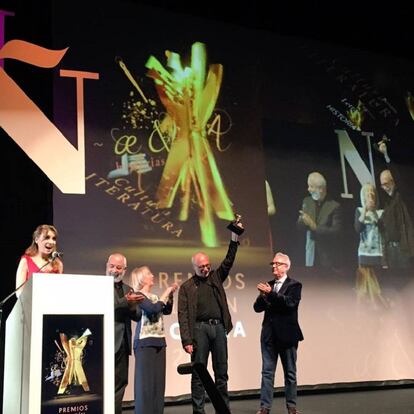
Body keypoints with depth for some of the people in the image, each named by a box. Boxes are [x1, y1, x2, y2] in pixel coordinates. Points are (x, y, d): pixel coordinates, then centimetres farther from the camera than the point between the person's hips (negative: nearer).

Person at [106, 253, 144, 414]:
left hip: (123, 344, 6)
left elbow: (137, 315, 10)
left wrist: (132, 305, -11)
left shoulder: (128, 289, 15)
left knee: (120, 383, 10)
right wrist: (126, 302, -26)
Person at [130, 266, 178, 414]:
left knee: (158, 379, 7)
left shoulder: (154, 296, 15)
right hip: (145, 342, -7)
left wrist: (171, 294, 6)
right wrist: (166, 293, -8)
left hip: (159, 341, 7)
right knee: (146, 380, -5)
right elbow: (154, 308, -19)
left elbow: (167, 310, 17)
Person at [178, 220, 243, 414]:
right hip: (200, 328, -3)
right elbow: (183, 316, -2)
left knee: (222, 372, 8)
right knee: (199, 373, 1)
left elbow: (229, 260, 4)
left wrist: (235, 237, -6)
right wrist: (187, 340, -10)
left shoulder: (216, 277, 14)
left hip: (219, 327, 4)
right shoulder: (186, 287, 3)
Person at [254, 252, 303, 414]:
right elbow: (257, 308, 4)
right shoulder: (268, 285, 9)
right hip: (269, 334, 4)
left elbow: (289, 303, -20)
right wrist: (263, 296, -16)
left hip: (287, 335, -4)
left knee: (290, 373, 8)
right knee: (267, 372, 4)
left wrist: (271, 294, -26)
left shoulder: (294, 285, -3)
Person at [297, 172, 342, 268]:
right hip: (310, 252, 4)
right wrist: (304, 220, -15)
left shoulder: (334, 206, -10)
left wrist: (315, 227, -22)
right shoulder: (307, 201, 6)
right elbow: (300, 224, 8)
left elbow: (335, 231, -14)